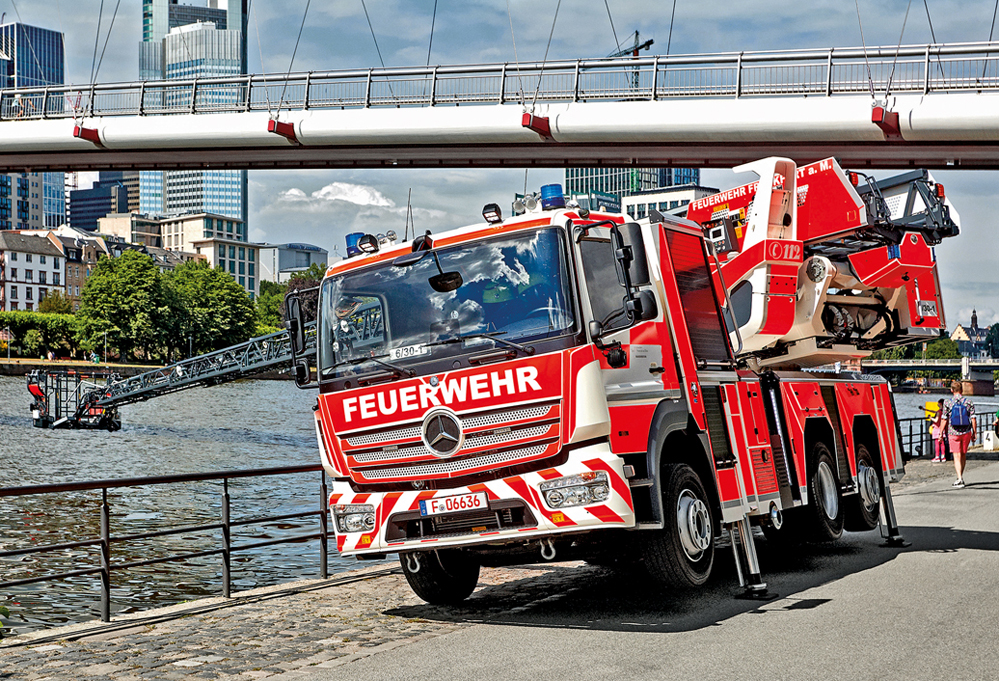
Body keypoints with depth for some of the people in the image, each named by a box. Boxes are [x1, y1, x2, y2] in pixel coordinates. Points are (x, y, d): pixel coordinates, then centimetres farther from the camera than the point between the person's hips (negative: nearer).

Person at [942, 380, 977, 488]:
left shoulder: (948, 403, -5)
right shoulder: (969, 402, -2)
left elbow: (944, 420, -4)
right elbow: (973, 419, -4)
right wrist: (974, 434, 4)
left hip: (953, 433, -2)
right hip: (966, 432, 2)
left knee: (957, 456, -1)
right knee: (963, 455, 17)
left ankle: (960, 479, -14)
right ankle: (961, 477, 27)